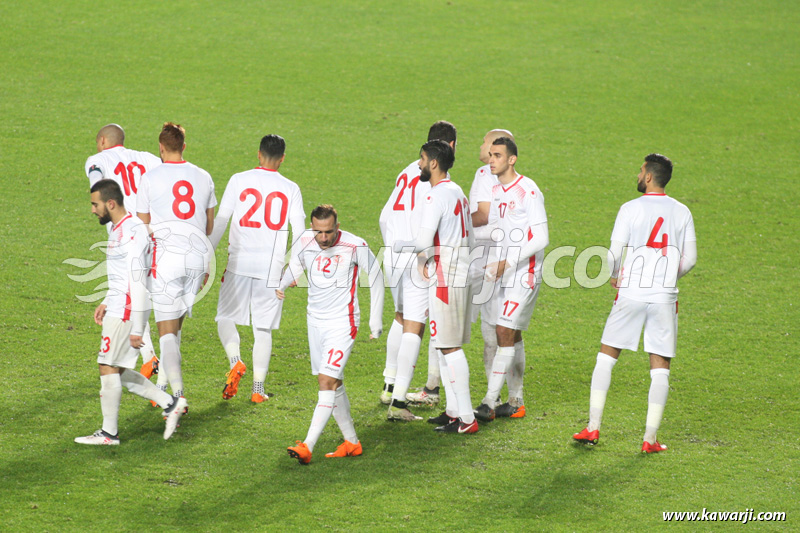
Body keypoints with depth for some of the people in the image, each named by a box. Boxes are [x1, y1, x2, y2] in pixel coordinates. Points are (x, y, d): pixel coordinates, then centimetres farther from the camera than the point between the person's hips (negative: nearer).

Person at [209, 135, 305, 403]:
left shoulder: (239, 180, 0)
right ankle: (258, 389, 6)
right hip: (271, 267, 1)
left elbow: (220, 221, -1)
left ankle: (235, 362, -14)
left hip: (239, 263, -1)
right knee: (263, 329, 8)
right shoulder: (290, 189, 3)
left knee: (226, 318, 12)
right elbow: (300, 232, 3)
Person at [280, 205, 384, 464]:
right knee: (332, 384, 11)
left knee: (328, 382, -15)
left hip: (342, 323, -6)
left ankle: (307, 447, -22)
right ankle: (352, 442, 24)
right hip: (316, 321, 6)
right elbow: (296, 264, 18)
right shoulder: (305, 241, -2)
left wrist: (376, 321, 2)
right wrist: (282, 284, -4)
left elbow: (375, 277, -1)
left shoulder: (355, 246, -15)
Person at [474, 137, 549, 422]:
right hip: (504, 272, 8)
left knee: (505, 332, -12)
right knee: (511, 335, 11)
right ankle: (515, 401, 18)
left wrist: (507, 263, -21)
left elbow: (542, 239, -17)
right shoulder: (495, 191, 10)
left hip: (524, 273, -8)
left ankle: (489, 404, -14)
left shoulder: (528, 192, -14)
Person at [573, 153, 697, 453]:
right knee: (660, 368, 5)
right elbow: (690, 259, 6)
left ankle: (593, 428, 6)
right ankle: (650, 438, 0)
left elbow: (614, 253, -7)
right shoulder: (681, 212, 5)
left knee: (606, 357, 11)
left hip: (631, 293, -2)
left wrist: (614, 277, 14)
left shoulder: (631, 209, -4)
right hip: (665, 296, 2)